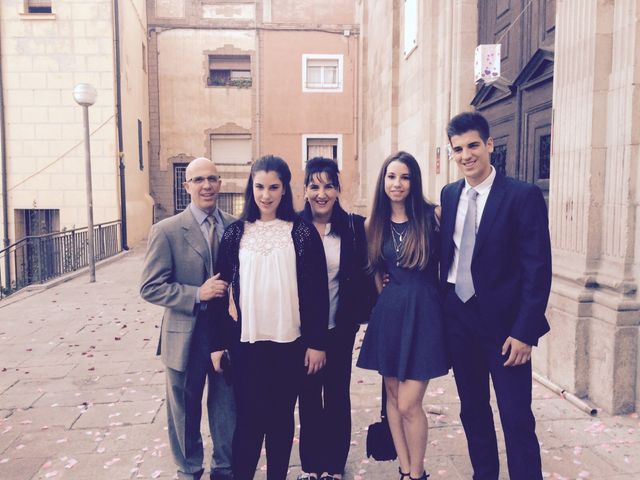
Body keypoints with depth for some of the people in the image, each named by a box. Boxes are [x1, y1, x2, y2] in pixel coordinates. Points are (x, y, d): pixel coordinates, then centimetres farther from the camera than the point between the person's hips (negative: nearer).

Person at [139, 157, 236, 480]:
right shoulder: (167, 231, -8)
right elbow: (150, 287, -10)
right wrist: (197, 294, -20)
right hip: (187, 338, -2)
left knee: (228, 409, 16)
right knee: (185, 412, 17)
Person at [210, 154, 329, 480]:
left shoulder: (303, 232, -2)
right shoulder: (235, 233, 3)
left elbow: (317, 291, -2)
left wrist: (316, 342, -4)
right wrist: (218, 343, 4)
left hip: (290, 342, 0)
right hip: (246, 341, 1)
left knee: (282, 417, 12)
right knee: (249, 418, 6)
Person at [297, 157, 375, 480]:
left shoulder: (354, 227, -5)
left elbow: (364, 275, 0)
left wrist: (359, 313, -9)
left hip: (340, 328, 0)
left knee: (337, 396, 13)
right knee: (308, 396, 14)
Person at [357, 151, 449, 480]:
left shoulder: (432, 216, -7)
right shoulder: (375, 225, 6)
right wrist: (386, 293, 10)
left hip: (423, 312, -4)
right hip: (388, 313, 5)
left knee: (408, 404, -4)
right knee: (392, 396, 12)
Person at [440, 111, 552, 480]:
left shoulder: (524, 196, -10)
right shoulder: (449, 194, 7)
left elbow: (538, 269, -13)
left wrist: (525, 331, -16)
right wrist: (440, 309, 6)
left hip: (504, 323, -5)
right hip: (458, 318, 5)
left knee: (517, 420, 2)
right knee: (472, 409, 17)